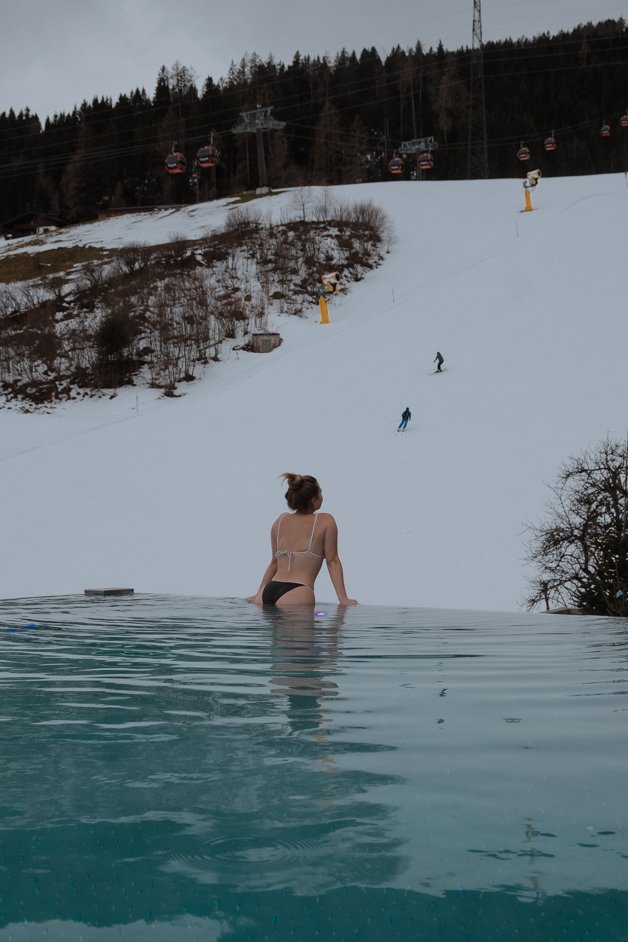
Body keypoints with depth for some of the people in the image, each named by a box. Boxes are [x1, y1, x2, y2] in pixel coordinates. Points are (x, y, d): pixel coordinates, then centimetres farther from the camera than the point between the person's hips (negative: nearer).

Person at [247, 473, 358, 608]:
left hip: (268, 591, 5)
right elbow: (332, 561, 4)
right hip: (297, 595, -5)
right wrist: (343, 599, 5)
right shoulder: (326, 521, 5)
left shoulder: (280, 521, 18)